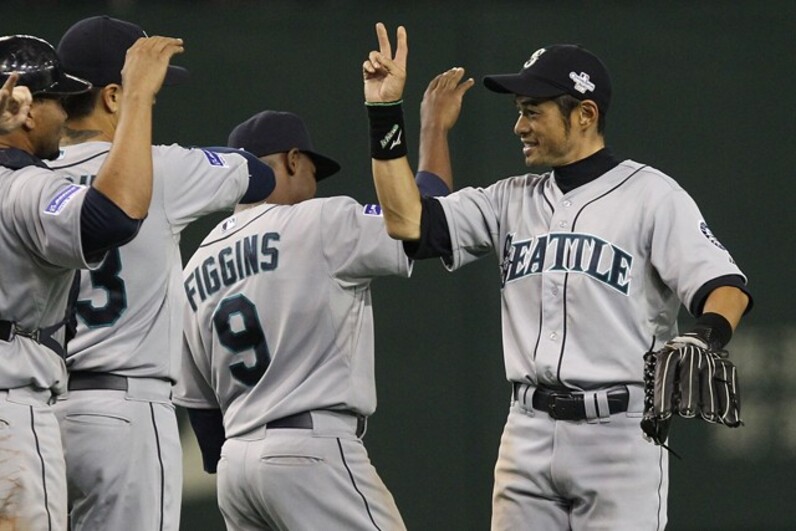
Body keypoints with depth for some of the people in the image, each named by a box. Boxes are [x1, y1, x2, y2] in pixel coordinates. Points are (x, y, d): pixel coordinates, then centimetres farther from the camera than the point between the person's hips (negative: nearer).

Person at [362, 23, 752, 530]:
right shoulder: (513, 200, 15)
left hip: (620, 432, -6)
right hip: (528, 434, 6)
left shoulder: (650, 194, -2)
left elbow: (725, 286, -13)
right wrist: (385, 113, 3)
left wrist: (706, 338, -35)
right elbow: (408, 222, 6)